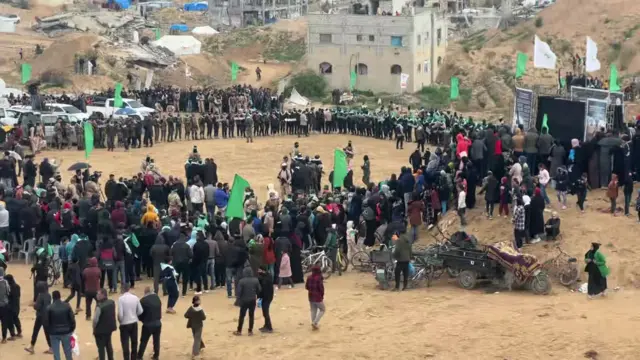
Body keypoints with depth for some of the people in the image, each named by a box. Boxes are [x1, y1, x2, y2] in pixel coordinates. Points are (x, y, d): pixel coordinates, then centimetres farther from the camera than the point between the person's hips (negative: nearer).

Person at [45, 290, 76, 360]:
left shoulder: (50, 308, -12)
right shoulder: (67, 306, -6)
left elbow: (46, 322, -9)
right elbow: (72, 319, -4)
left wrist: (50, 330, 9)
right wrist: (72, 330, 9)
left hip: (54, 333, -2)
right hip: (66, 332, 2)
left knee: (56, 354, 6)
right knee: (68, 353, 15)